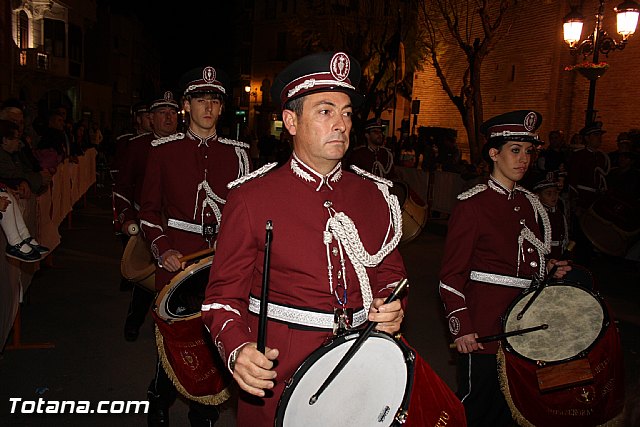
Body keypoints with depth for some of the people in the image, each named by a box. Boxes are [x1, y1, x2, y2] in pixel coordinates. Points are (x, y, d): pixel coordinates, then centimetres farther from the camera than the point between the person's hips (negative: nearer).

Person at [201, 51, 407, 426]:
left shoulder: (375, 196, 2)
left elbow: (391, 273, 11)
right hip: (277, 381, -3)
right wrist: (237, 350, -23)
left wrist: (393, 309, -9)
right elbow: (225, 294, -6)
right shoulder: (250, 198, -9)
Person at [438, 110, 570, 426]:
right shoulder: (471, 205, -12)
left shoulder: (529, 204, 10)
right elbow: (451, 275, -13)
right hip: (484, 325, -7)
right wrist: (460, 327, -18)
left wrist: (548, 269, 3)